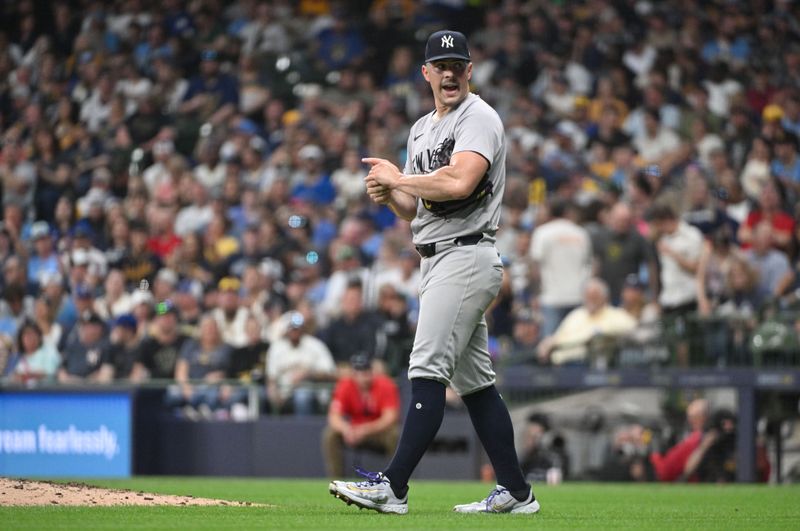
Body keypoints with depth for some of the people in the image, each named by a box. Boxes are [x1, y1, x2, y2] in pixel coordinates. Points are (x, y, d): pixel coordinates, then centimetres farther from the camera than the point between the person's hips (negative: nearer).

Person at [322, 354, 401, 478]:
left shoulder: (386, 385, -19)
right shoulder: (345, 385, -14)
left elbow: (390, 418, -28)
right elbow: (334, 416, -23)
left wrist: (366, 429, -43)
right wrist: (345, 428, -47)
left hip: (380, 429, -2)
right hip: (354, 430, 2)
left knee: (395, 435, -35)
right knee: (330, 435, -25)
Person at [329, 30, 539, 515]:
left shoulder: (479, 119, -9)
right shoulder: (422, 130, 20)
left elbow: (459, 182, -26)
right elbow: (415, 209, 22)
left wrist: (399, 178, -13)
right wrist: (388, 194, 0)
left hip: (466, 254, -10)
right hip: (437, 259, 10)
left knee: (428, 371, -14)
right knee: (473, 379, 9)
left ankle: (393, 486, -18)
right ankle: (516, 492, 12)